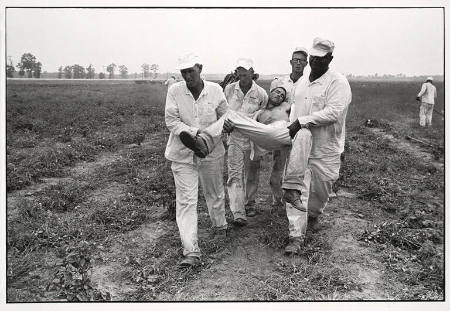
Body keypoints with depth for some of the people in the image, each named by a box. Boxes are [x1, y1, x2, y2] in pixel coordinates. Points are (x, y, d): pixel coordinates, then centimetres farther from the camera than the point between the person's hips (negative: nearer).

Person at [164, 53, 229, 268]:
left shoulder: (215, 90, -4)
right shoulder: (174, 91, -7)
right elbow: (171, 122, -11)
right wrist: (196, 132, -23)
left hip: (211, 152, 2)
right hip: (183, 154, -1)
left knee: (215, 193, 20)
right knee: (186, 201, -6)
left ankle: (219, 225, 49)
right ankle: (191, 252, -3)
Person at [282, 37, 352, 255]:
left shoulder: (338, 82, -10)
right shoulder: (301, 82, 12)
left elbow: (333, 112, -21)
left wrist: (302, 121, -22)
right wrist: (292, 126, 6)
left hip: (325, 149, -4)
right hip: (299, 146, 4)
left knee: (320, 189, 11)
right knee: (296, 189, -3)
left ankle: (313, 215, 44)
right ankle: (296, 236, 3)